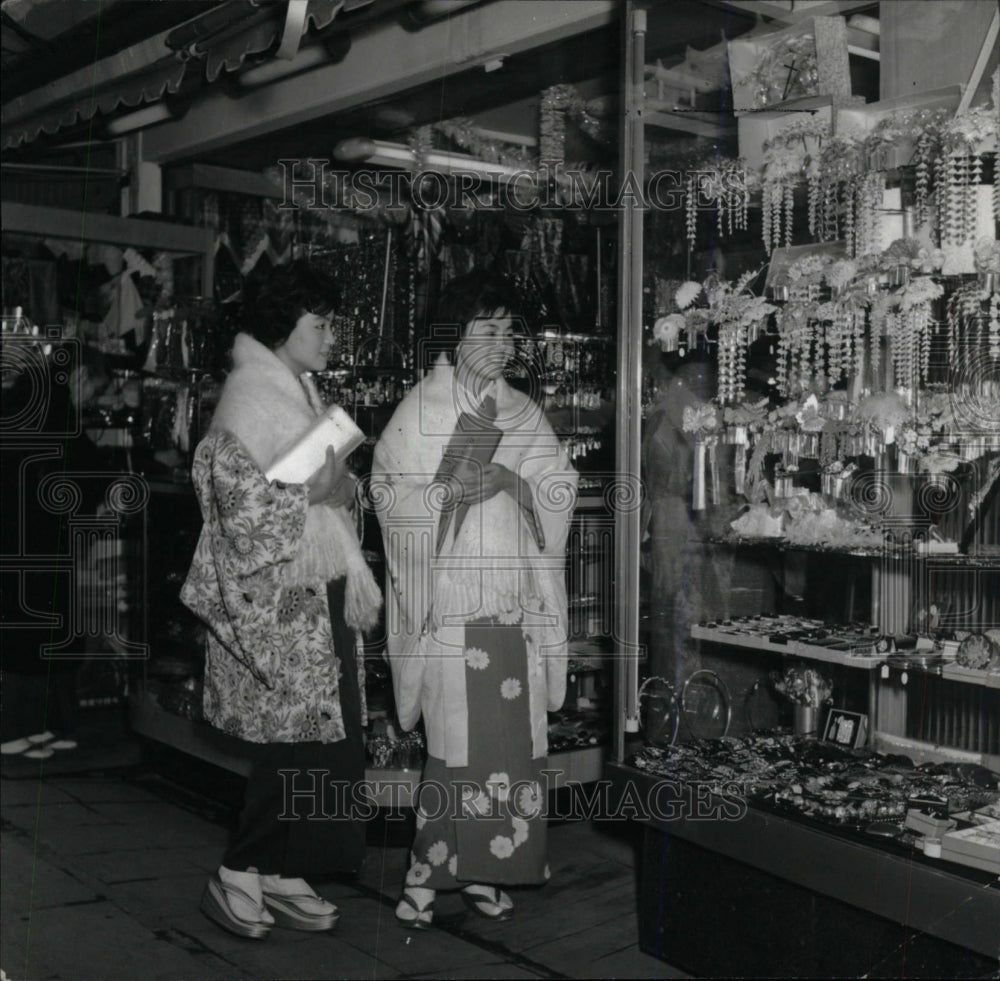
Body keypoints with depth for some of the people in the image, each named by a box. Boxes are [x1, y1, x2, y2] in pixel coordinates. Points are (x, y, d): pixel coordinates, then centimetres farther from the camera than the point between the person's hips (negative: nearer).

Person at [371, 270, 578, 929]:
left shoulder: (525, 413, 13)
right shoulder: (419, 412, 1)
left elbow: (563, 491, 7)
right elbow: (390, 497, -3)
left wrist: (509, 478, -11)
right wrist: (454, 487, -16)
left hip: (515, 602, 4)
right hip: (448, 601, -4)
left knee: (511, 743, 4)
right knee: (455, 745, -6)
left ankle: (481, 869, 17)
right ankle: (425, 873, 8)